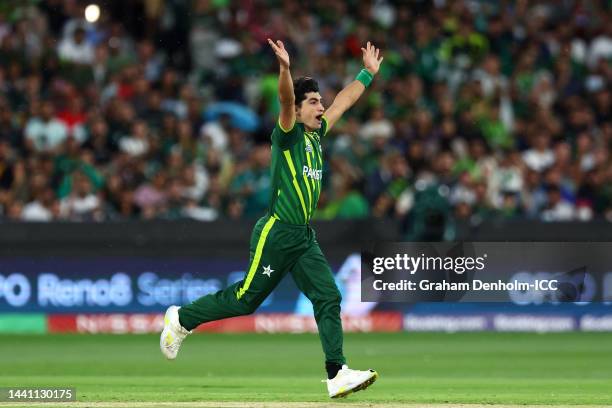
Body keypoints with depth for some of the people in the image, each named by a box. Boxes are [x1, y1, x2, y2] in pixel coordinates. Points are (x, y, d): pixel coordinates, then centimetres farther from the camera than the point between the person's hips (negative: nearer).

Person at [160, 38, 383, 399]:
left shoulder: (317, 135, 14)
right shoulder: (289, 134, -7)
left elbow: (344, 101, 25)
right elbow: (286, 102, -27)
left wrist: (368, 73, 29)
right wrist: (285, 69, -44)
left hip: (305, 237, 8)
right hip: (276, 233, -8)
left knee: (328, 298, -4)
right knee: (246, 299, 0)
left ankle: (337, 375, -8)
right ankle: (182, 319, 20)